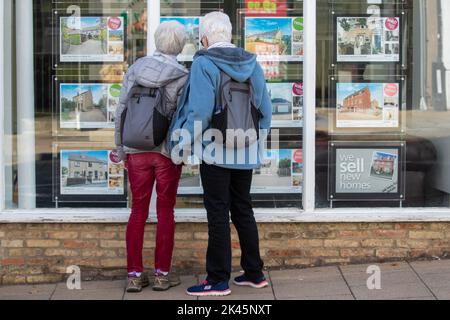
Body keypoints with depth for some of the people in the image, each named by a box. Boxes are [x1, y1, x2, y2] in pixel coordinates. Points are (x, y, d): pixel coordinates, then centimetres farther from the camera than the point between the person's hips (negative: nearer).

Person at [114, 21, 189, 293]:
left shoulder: (136, 68, 1)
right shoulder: (182, 76, -7)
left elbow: (122, 110, 2)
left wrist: (121, 148, 10)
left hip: (136, 149, 2)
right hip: (168, 151, -2)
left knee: (139, 210, 9)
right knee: (166, 211, 8)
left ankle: (135, 275, 10)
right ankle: (162, 274, 11)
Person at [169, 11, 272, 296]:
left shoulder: (204, 63, -11)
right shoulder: (251, 64, 6)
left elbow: (200, 112, -18)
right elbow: (266, 110, 8)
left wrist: (181, 144, -8)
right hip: (246, 153, 6)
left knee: (218, 214, 1)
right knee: (243, 210, 16)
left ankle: (219, 280, 6)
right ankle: (254, 273, 23)